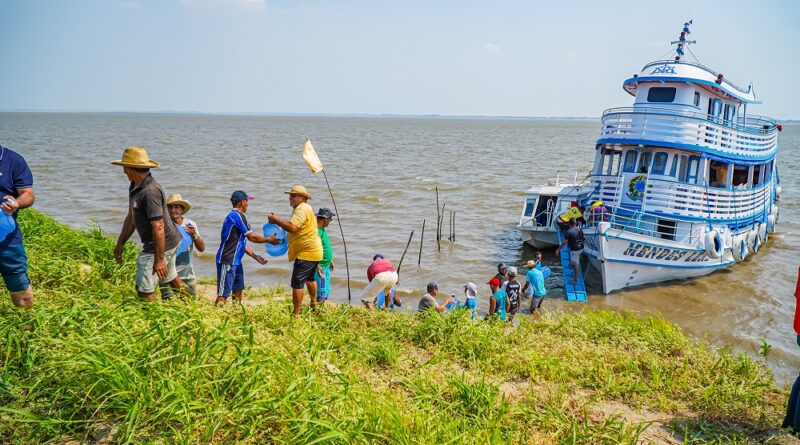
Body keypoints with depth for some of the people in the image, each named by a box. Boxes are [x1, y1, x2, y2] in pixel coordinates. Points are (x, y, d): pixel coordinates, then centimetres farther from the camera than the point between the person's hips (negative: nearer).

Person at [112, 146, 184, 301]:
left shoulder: (150, 191, -27)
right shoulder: (135, 187, 6)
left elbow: (158, 227, -29)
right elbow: (131, 217, 16)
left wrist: (159, 259, -27)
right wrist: (120, 243, 17)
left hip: (160, 245, -10)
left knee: (144, 290, -3)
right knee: (171, 279, 25)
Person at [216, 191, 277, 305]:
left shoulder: (234, 215, 16)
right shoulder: (237, 215, -14)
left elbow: (241, 242, 20)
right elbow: (252, 237, -12)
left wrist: (254, 256, 20)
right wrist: (269, 240, 2)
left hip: (235, 261, 10)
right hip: (227, 261, -10)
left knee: (238, 289, 17)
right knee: (223, 294, -11)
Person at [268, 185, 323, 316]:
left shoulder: (302, 209, -19)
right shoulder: (304, 208, 17)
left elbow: (292, 227, -31)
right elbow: (293, 224, 17)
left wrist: (276, 220, -21)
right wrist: (278, 221, 5)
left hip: (306, 253, -12)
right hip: (313, 251, 12)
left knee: (297, 283, -11)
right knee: (310, 279, 29)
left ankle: (296, 314, -10)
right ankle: (314, 305, 46)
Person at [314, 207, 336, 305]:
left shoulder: (322, 230, 11)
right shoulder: (316, 231, -20)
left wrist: (330, 260, 28)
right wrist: (317, 265, -30)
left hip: (325, 266, 10)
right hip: (319, 267, -10)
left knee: (326, 291, 17)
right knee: (322, 293, -7)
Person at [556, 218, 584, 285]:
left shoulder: (569, 232, -21)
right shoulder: (580, 229, -1)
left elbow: (564, 242, -18)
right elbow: (582, 238, 12)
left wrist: (558, 249, -8)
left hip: (574, 250, -7)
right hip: (581, 248, 7)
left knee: (575, 264, 3)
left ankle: (575, 280, 13)